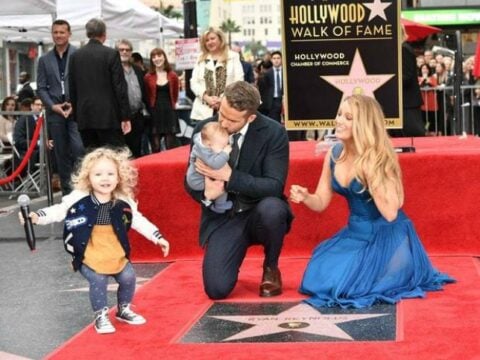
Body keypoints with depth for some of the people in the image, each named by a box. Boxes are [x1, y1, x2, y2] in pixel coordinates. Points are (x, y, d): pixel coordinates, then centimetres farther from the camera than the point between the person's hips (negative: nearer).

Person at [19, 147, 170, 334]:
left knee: (128, 278, 3)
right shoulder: (79, 199, -13)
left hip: (116, 255, 4)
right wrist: (36, 216, -24)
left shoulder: (124, 202, -3)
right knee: (98, 281, -14)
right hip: (90, 256, -3)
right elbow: (58, 211, -9)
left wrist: (158, 237, 9)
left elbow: (138, 220, 8)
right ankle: (101, 316, 11)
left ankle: (124, 310, 31)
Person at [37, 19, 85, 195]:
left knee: (78, 148, -15)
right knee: (61, 154, 6)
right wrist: (53, 106, -5)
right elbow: (41, 88, 9)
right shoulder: (45, 59, 11)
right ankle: (67, 191, 14)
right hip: (55, 112, 3)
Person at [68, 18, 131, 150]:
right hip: (108, 116, -4)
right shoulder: (111, 54, -5)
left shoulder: (75, 56, 8)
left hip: (84, 117, 4)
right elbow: (120, 87, -7)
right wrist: (125, 117, -4)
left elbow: (72, 89, 10)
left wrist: (76, 116, 15)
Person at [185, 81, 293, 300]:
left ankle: (271, 269, -6)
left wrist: (230, 175, -31)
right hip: (222, 218, 1)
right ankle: (235, 249, 20)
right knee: (217, 289, -18)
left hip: (261, 213, -1)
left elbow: (274, 186, -20)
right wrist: (206, 193, -23)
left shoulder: (273, 133, -14)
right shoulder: (204, 129, -6)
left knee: (271, 208, -39)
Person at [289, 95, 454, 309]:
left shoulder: (379, 158, -20)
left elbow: (390, 213, -25)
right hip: (356, 233, 6)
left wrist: (371, 175, -30)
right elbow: (321, 202, 5)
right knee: (318, 280, -9)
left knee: (347, 285, -19)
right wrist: (305, 197, -17)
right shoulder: (334, 154, -2)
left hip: (388, 237, -6)